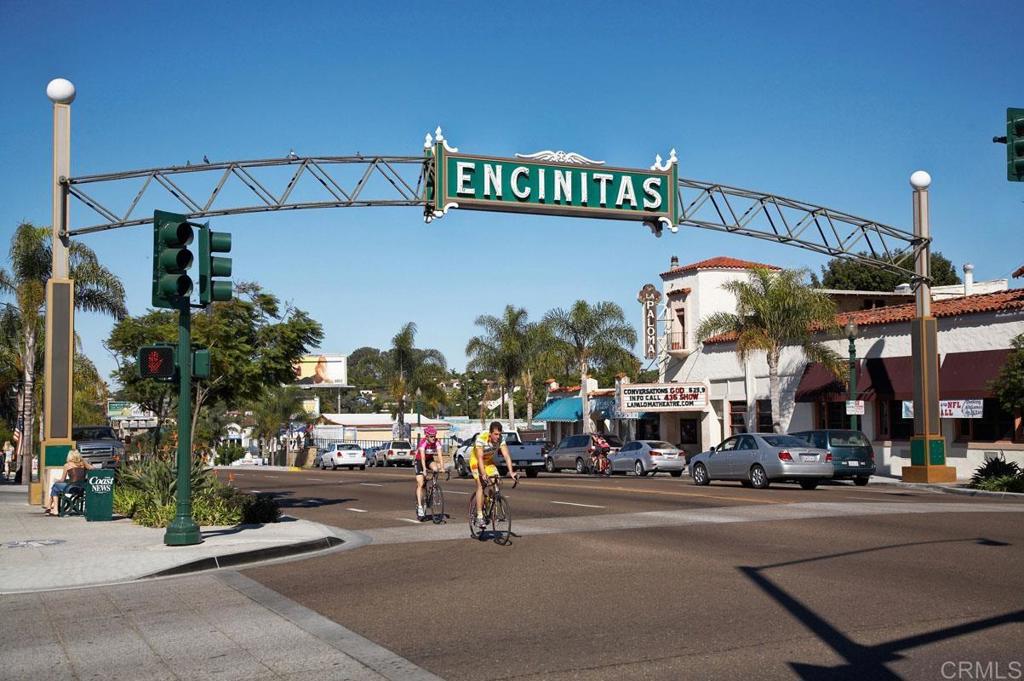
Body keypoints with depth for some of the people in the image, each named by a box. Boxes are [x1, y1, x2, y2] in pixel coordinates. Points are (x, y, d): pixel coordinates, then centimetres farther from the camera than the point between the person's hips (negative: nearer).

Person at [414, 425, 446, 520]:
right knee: (420, 484, -14)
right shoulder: (423, 442, -28)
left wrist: (442, 467, -40)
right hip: (418, 461, -3)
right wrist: (424, 470, -48)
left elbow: (440, 455, -27)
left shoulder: (437, 443, -19)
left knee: (436, 468, -31)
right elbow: (422, 457, -37)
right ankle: (420, 507, -14)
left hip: (429, 460, 3)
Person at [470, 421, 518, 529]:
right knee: (481, 485, -20)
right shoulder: (481, 439, -32)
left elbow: (507, 456, -26)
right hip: (476, 461, -5)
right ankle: (479, 516, -21)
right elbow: (480, 458, -37)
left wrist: (511, 472, -38)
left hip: (489, 461, 5)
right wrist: (483, 474, -48)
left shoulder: (500, 440, -20)